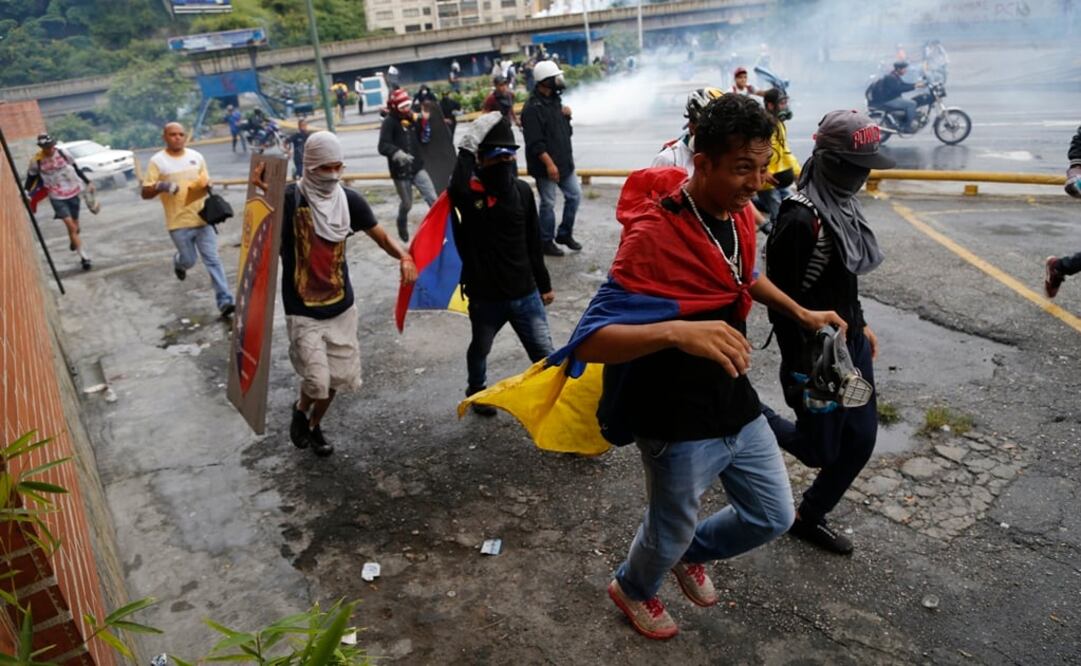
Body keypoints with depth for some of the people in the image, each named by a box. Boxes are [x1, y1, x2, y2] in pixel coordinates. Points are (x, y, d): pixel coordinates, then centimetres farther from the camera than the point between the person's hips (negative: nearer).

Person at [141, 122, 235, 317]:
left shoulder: (196, 157, 7)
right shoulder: (157, 161, -4)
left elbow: (206, 182, 18)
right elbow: (145, 193, -4)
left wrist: (207, 185, -7)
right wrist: (160, 186, -25)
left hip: (202, 218, 2)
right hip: (179, 223, -2)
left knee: (213, 260, -4)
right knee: (189, 260, 10)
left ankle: (224, 301, -5)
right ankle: (178, 262, 48)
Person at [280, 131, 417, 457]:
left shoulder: (349, 200, -3)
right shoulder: (289, 199, -14)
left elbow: (381, 236, 2)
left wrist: (404, 257, -19)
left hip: (341, 307, 4)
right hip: (303, 311, -4)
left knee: (339, 376, 12)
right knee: (317, 380, -10)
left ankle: (314, 425, 41)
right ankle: (300, 410, 27)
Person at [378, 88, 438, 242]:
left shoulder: (413, 119, 4)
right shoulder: (389, 122, -14)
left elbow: (424, 139, 11)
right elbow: (383, 146, -24)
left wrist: (424, 123, -5)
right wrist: (397, 153, -42)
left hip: (417, 167, 4)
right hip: (400, 170, -4)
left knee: (433, 198, -5)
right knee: (406, 204, 13)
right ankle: (402, 227, 42)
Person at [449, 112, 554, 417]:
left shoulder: (522, 191, -1)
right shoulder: (469, 190, -13)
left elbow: (533, 242, 8)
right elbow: (457, 191, -42)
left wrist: (544, 284, 14)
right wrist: (467, 148, -34)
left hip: (525, 293, 2)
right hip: (485, 296, -2)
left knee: (545, 355, 4)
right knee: (480, 348, 24)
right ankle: (476, 390, 52)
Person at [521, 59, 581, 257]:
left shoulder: (555, 100, 11)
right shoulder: (532, 108, -18)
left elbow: (566, 130, 22)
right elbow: (535, 142, -23)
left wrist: (567, 115, 1)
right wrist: (549, 163, -26)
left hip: (564, 161, 9)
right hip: (546, 166, -9)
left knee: (574, 195, 12)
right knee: (548, 203, 2)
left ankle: (564, 234, 27)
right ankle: (546, 242, 18)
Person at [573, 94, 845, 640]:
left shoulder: (738, 213, -2)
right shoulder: (653, 234, -27)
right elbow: (589, 342, -32)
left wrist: (802, 315, 15)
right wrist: (676, 331, -46)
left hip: (737, 405, 7)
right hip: (679, 424, -7)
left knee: (773, 517, 21)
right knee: (671, 531, 17)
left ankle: (691, 554, 50)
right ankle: (632, 589, 52)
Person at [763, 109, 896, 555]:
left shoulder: (842, 205, 3)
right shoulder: (801, 220, -25)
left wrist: (861, 324, 21)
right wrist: (802, 372, -18)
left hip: (850, 344, 9)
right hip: (814, 354, -9)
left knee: (861, 440, 15)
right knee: (821, 450, 8)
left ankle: (809, 517, 33)